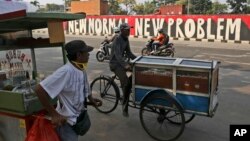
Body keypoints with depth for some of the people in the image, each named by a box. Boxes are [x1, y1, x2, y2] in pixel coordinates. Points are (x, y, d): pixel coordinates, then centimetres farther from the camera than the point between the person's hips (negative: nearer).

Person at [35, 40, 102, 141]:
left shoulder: (82, 70, -1)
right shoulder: (66, 71, -27)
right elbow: (39, 90, -29)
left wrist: (91, 100, -1)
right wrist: (54, 114, -26)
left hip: (78, 119, 8)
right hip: (66, 122, -8)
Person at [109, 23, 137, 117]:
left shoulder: (126, 40, 5)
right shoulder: (117, 40, -21)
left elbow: (128, 53, 13)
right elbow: (118, 56, -34)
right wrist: (126, 65, -48)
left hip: (122, 62, 9)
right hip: (115, 64, -8)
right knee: (126, 83, -23)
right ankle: (125, 107, -11)